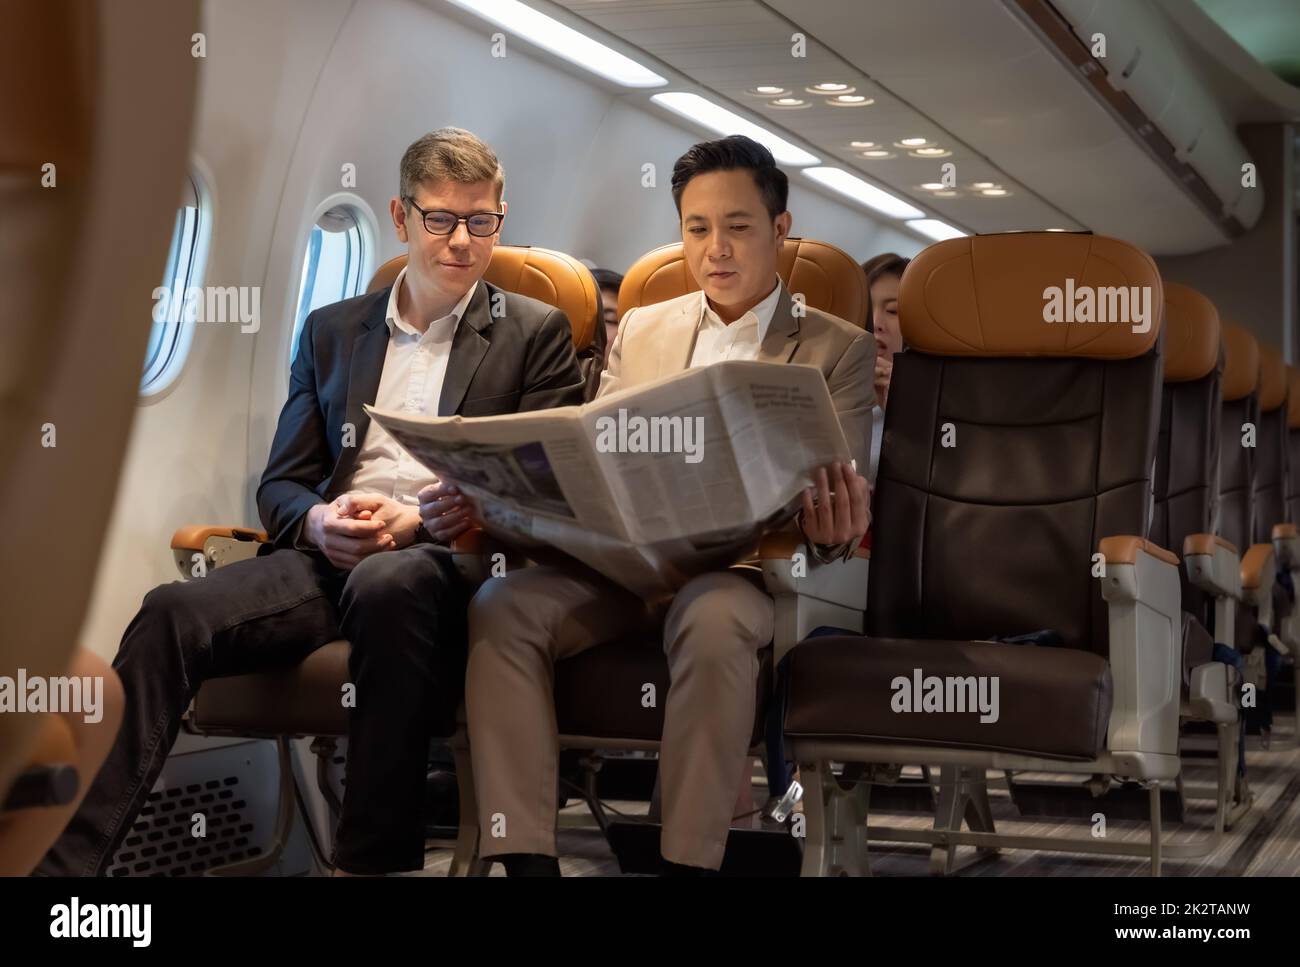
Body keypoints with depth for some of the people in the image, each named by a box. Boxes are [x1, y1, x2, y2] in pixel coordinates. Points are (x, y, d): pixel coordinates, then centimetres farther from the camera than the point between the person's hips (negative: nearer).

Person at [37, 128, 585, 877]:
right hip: (330, 558, 3)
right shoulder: (332, 330, 21)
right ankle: (59, 857, -31)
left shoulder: (537, 333, 12)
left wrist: (416, 523, -13)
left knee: (388, 583, -39)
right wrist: (318, 522, -7)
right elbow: (280, 485, 19)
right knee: (174, 613, -26)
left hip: (453, 562, -3)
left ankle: (377, 861, -34)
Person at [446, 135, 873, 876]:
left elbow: (835, 503, 2)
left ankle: (689, 863, -29)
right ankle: (526, 860, -28)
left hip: (741, 564, -3)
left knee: (713, 621, -39)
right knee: (502, 607, -26)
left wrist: (832, 535, -24)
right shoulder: (641, 330, 19)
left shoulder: (840, 349, 9)